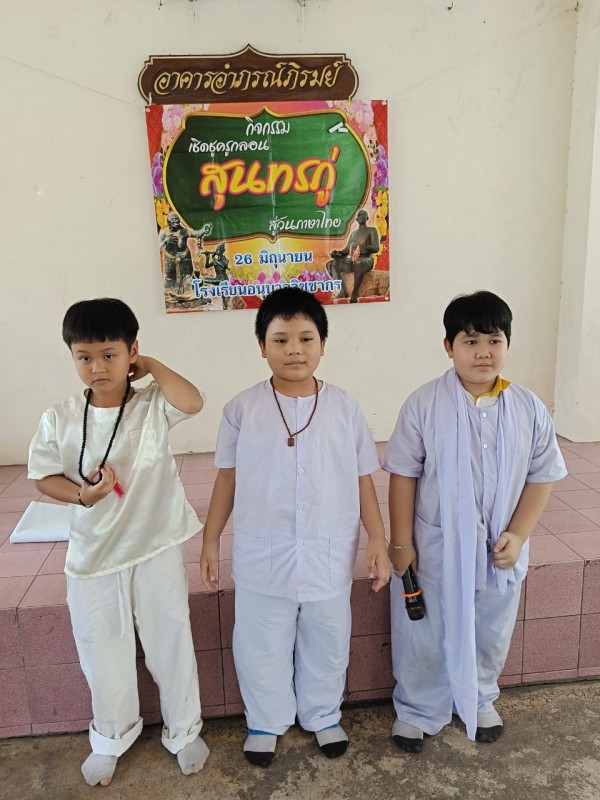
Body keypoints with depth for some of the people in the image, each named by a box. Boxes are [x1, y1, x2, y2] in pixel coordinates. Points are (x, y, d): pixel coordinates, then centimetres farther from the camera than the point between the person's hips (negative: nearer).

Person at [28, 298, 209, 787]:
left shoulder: (152, 406, -12)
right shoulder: (60, 420, -7)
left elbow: (192, 401, -31)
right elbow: (44, 476, 1)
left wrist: (153, 367, -18)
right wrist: (81, 493, -18)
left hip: (156, 550, -2)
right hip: (93, 555, 2)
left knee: (171, 645, 14)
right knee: (103, 654, 20)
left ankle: (184, 732, 40)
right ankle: (112, 737, 47)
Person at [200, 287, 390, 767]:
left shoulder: (345, 408, -5)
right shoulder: (243, 409, -7)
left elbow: (363, 480, 0)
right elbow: (227, 478, 0)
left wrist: (378, 539, -2)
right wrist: (211, 539, 2)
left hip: (329, 556, 1)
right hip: (262, 557, 0)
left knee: (326, 645, 20)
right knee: (261, 646, 17)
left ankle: (324, 715, 47)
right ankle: (265, 722, 43)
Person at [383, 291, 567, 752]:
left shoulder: (529, 409, -6)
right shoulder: (424, 405, -14)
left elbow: (542, 475, 0)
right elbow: (403, 475, -10)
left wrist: (518, 534, -9)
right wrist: (401, 541, -10)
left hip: (499, 551, 3)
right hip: (435, 549, -2)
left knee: (490, 633, 23)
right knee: (426, 637, 14)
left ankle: (479, 701, 50)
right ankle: (417, 710, 38)